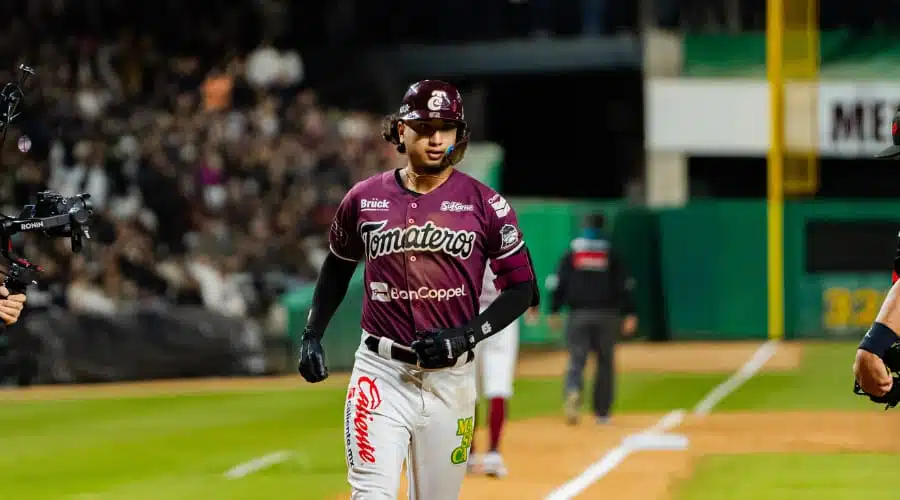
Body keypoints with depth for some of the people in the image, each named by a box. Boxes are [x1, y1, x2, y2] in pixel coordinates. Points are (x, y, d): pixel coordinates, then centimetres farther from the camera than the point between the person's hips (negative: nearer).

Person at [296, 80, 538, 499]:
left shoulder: (486, 204, -1)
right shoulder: (365, 198, 4)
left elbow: (521, 287, 1)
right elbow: (338, 266, 21)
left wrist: (467, 335, -13)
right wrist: (311, 336, 12)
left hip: (451, 377, 0)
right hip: (381, 371, 0)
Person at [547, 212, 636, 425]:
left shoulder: (571, 254, 5)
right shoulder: (611, 254, 4)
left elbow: (559, 285, 0)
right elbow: (623, 286, -2)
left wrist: (553, 312, 3)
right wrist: (629, 314, -1)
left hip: (578, 315, 0)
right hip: (606, 315, 0)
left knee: (576, 360, -1)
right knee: (605, 362, 10)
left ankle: (573, 392, -32)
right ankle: (602, 412, 10)